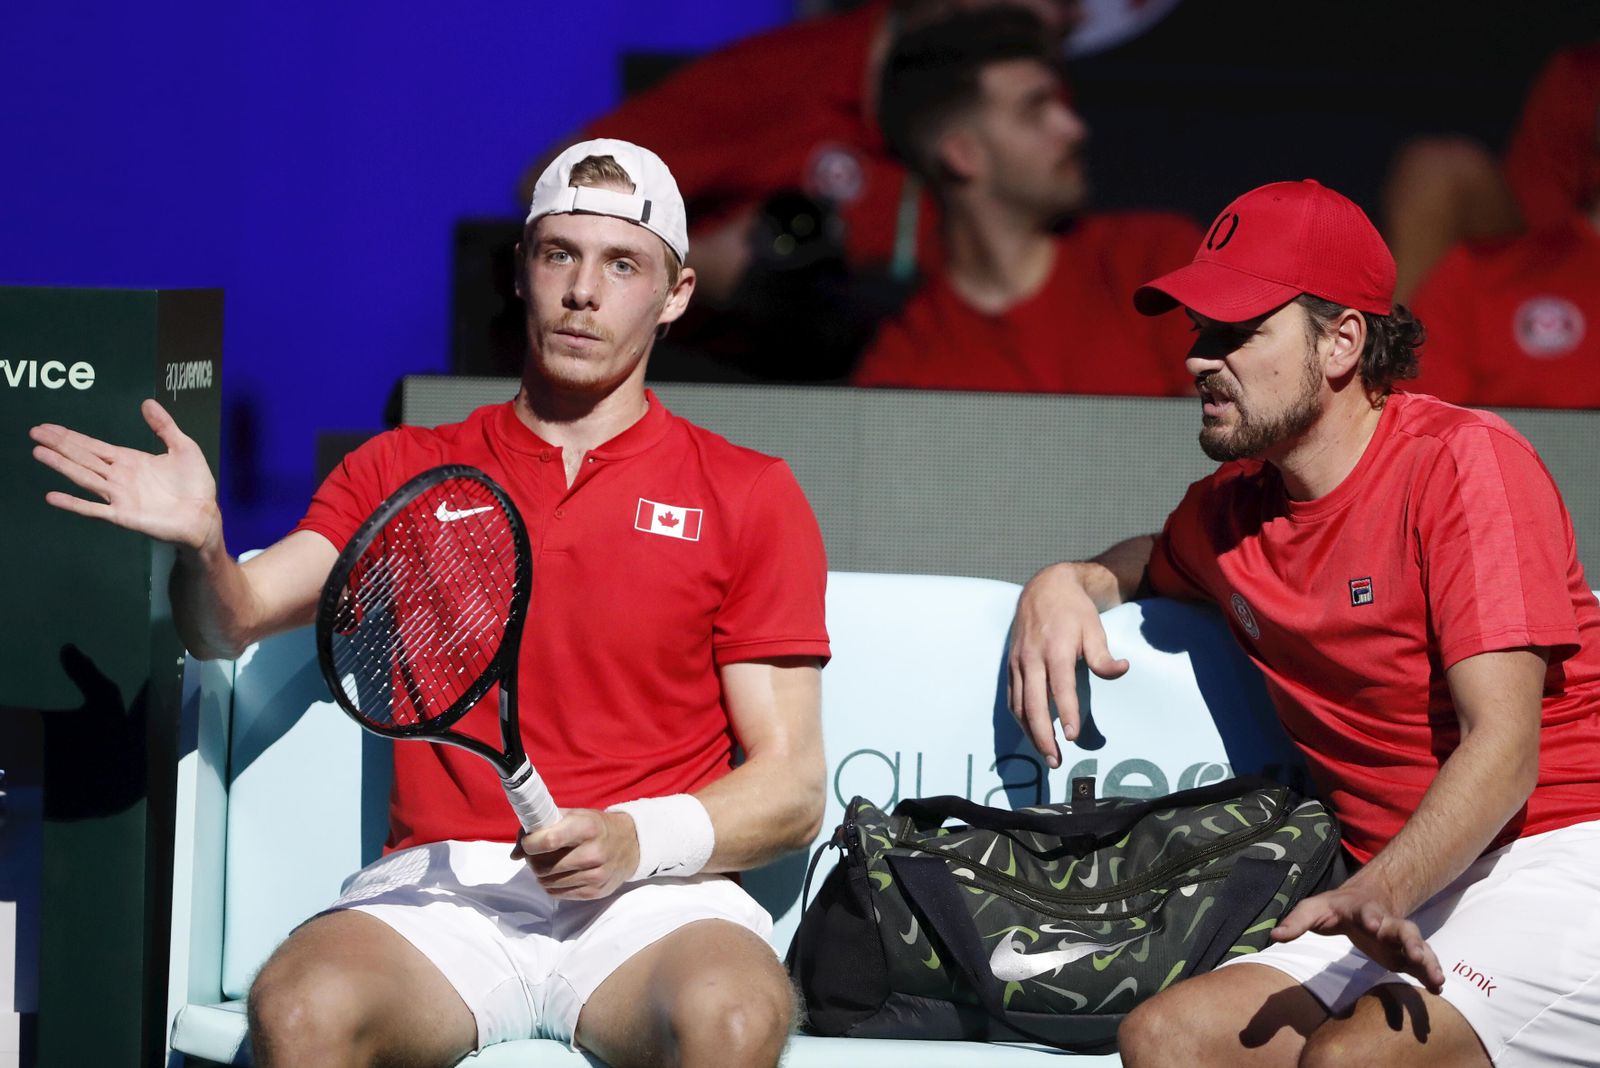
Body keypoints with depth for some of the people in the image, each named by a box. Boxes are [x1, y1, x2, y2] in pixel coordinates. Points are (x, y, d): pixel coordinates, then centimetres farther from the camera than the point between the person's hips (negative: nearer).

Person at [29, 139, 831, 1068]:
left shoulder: (748, 495, 11)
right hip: (441, 887, 2)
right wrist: (201, 545, -19)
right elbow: (232, 623, 5)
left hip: (657, 893, -1)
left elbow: (791, 791, 7)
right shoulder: (402, 472, 17)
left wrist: (639, 840, -13)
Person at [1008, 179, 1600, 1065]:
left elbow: (1504, 748, -17)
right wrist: (1066, 583, 15)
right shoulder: (1232, 508, 13)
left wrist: (1376, 898, -34)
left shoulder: (1462, 461, -8)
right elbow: (1156, 561, 40)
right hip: (1403, 903, 7)